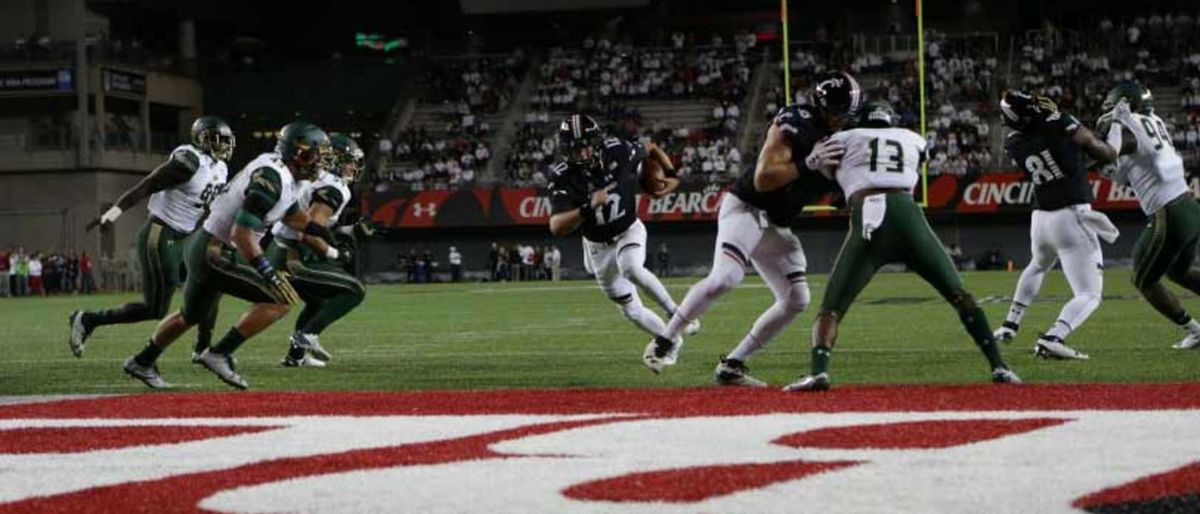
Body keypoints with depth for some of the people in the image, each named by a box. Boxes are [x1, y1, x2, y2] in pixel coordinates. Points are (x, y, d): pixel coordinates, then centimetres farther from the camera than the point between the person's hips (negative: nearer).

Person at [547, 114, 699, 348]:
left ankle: (674, 311, -17)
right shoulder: (562, 178, -25)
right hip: (599, 247, 1)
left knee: (631, 269, -35)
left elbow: (652, 150, 3)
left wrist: (670, 175, -13)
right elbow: (556, 228, -36)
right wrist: (588, 207, -49)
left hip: (629, 231, -1)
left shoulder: (619, 152, -21)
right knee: (631, 310, 8)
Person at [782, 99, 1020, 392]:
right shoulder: (913, 140, 28)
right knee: (959, 296, 16)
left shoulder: (844, 140, 22)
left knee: (831, 308, 4)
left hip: (868, 221, -2)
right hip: (908, 215, 2)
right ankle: (998, 366, 7)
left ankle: (819, 371, -22)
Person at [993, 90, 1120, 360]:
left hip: (1041, 218, 5)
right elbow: (1108, 155, -2)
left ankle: (1010, 325, 42)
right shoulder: (1062, 126, -12)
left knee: (1037, 267, 38)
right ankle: (1052, 339, -24)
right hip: (1071, 218, -5)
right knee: (1089, 294, -2)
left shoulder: (1013, 145, 0)